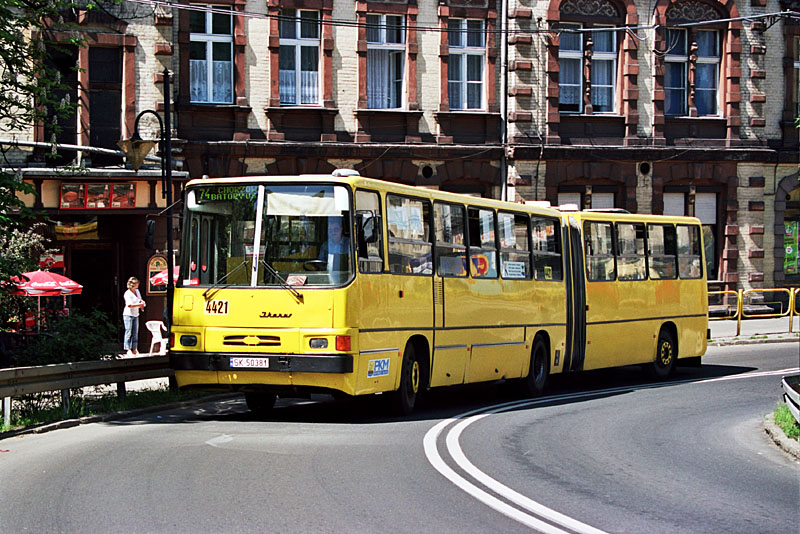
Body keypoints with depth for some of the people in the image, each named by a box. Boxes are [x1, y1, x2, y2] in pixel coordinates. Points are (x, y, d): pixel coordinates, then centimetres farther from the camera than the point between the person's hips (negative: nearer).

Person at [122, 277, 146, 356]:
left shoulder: (137, 291, 11)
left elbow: (139, 300, 26)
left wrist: (142, 302, 4)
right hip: (128, 314, -8)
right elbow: (129, 305, -23)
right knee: (128, 332, -8)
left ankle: (134, 349, 11)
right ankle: (128, 350, -8)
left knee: (135, 333, 7)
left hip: (135, 314, 8)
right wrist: (139, 305, -19)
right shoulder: (127, 294, -14)